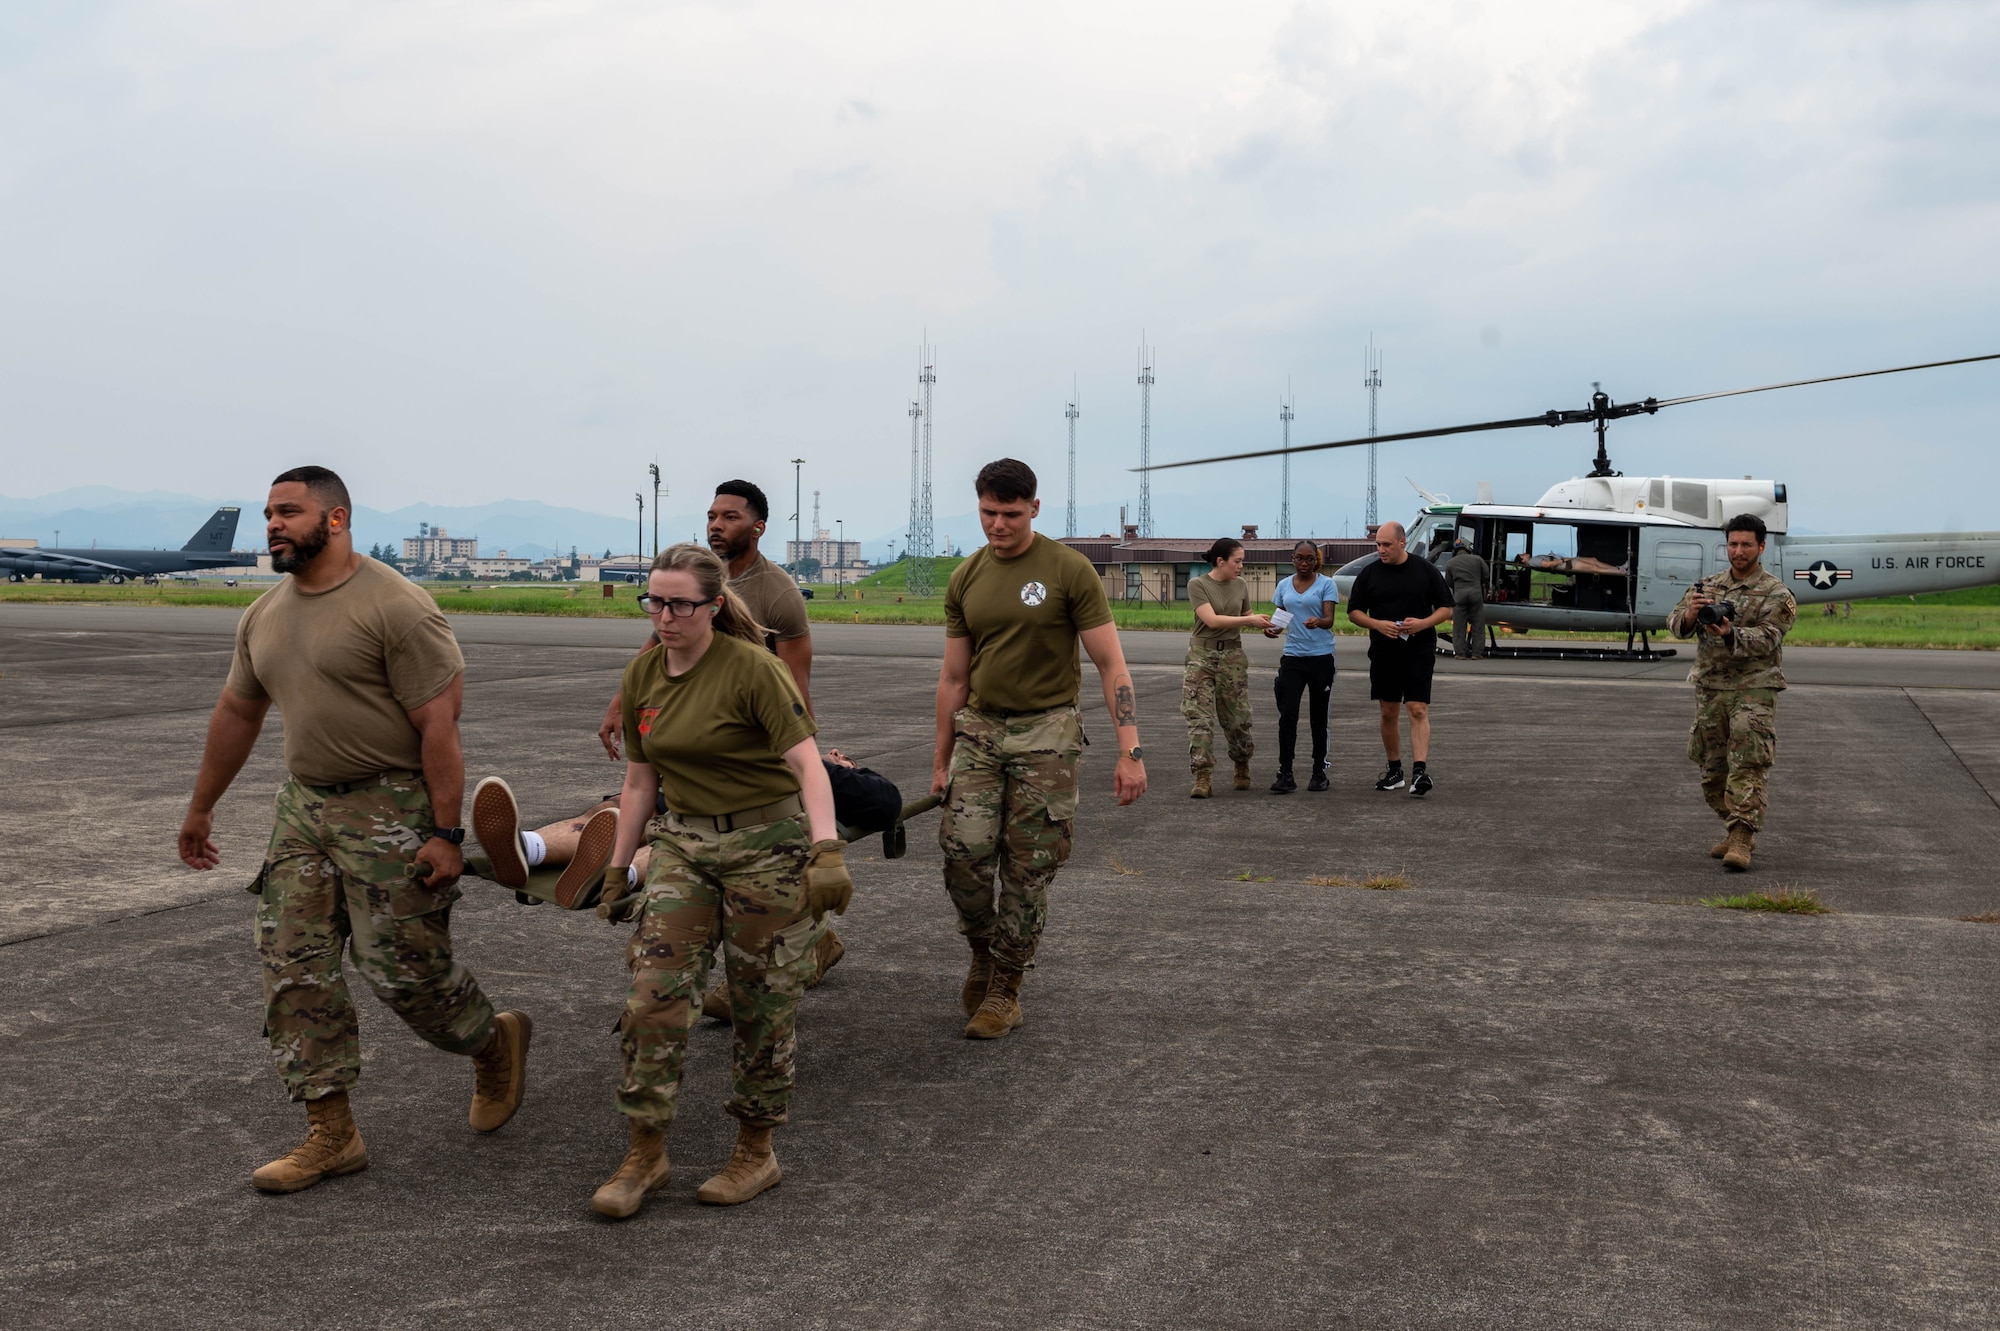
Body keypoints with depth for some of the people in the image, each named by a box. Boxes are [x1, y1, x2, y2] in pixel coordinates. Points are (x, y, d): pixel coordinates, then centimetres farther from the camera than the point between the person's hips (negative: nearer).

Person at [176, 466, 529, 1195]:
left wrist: (447, 833, -21)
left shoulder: (395, 606, -16)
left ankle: (495, 1043, 26)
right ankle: (331, 1133, 13)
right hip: (303, 804, 8)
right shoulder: (264, 616, 10)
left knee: (403, 967, -4)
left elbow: (439, 723, -18)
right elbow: (237, 713, 22)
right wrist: (200, 809, 27)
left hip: (391, 809, -8)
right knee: (295, 969, 4)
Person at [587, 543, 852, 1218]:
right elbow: (640, 780, 13)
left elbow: (808, 764, -20)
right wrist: (617, 868, 14)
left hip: (767, 843, -5)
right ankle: (646, 1153, 7)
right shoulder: (642, 674, 4)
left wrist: (827, 851, -32)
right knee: (654, 992, -5)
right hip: (682, 840, 5)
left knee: (762, 1004, 4)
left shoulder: (752, 668, -15)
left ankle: (756, 1151, 20)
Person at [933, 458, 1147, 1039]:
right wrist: (941, 762, 14)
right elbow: (954, 677, 14)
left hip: (1045, 734, -3)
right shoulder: (965, 579, 7)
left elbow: (1111, 665, -6)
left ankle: (1005, 989, 15)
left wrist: (1130, 752, -13)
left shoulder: (1069, 570, -6)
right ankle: (984, 952, 16)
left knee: (1027, 869, 0)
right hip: (979, 729, 3)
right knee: (963, 851, -11)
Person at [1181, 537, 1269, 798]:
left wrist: (1261, 623, -2)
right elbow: (1212, 620, -18)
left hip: (1232, 656, 4)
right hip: (1202, 654, -4)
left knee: (1237, 717, 6)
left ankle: (1242, 767, 29)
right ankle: (1202, 778, -7)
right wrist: (1250, 619, -19)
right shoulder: (1197, 585, -8)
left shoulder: (1239, 585, 7)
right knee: (1199, 717, -8)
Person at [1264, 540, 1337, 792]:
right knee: (1288, 715, -8)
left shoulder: (1326, 584, -2)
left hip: (1321, 657, -2)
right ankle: (1285, 774, -7)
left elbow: (1329, 619, -11)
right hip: (1292, 657, 2)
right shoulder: (1283, 585, 10)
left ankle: (1319, 772, 18)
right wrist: (1271, 628, -9)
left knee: (1319, 716, 7)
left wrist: (1317, 622, -34)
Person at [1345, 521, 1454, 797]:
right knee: (1389, 712, 8)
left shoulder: (1426, 570, 0)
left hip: (1419, 652, -3)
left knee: (1418, 710, -12)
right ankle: (1394, 771, 18)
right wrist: (1378, 624, -11)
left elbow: (1446, 608, 4)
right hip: (1383, 653, 3)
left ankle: (1420, 771, -18)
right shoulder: (1369, 574, 4)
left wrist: (1423, 623, -15)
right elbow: (1354, 611, 8)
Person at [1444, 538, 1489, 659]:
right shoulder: (1477, 559, 6)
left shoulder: (1450, 563, 7)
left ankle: (1461, 653, 2)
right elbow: (1486, 576, 10)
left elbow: (1448, 582, 10)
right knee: (1477, 626, 6)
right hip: (1476, 593, 0)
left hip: (1459, 594, 0)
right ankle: (1476, 653, 5)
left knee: (1459, 626, 5)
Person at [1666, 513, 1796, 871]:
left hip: (1753, 690, -5)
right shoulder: (1708, 587, 13)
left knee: (1747, 767, -14)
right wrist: (1691, 614, -22)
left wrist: (1729, 634, -33)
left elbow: (1766, 639, -15)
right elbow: (1675, 624, 2)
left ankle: (1742, 841, -17)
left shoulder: (1776, 595, -1)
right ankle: (1736, 830, 23)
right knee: (1713, 770, 9)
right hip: (1709, 690, 5)